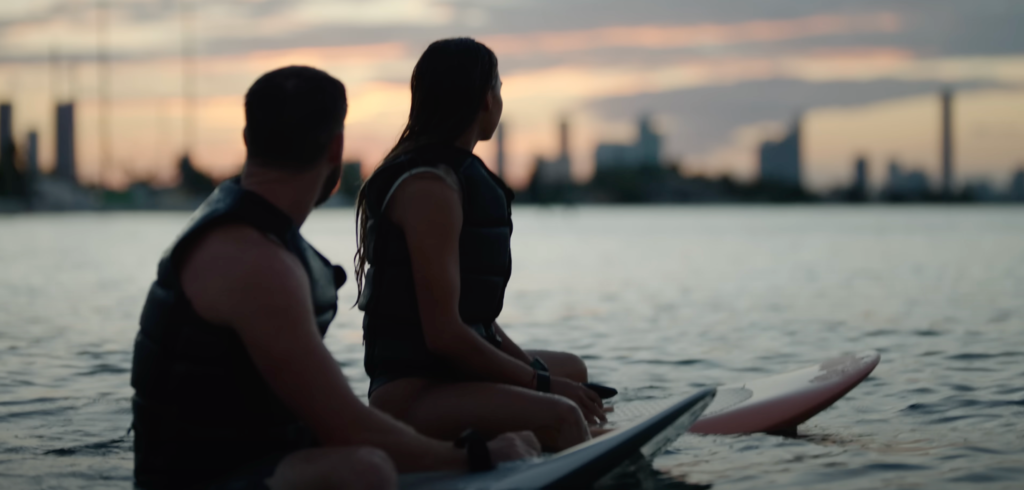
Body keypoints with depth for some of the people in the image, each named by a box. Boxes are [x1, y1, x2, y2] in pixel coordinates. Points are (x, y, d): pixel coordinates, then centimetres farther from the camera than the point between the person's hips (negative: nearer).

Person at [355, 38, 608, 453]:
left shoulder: (460, 173, 16)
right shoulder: (430, 186, -16)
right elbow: (443, 332, -22)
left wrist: (533, 369, 5)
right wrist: (541, 383, -15)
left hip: (450, 372, 11)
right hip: (410, 392, -11)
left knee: (572, 370, 30)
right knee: (560, 417, -33)